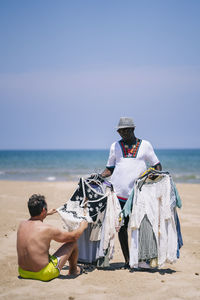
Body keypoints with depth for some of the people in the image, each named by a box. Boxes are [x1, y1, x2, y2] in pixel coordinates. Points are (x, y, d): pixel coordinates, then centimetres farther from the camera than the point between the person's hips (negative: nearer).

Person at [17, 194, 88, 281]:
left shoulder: (22, 225, -2)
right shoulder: (48, 229, -20)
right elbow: (73, 236, -5)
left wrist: (47, 214, 42)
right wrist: (82, 226, 16)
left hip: (23, 273, 6)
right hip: (44, 274, -6)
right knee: (73, 242, 5)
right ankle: (73, 270, 33)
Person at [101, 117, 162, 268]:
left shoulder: (145, 145, 9)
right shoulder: (115, 146, 14)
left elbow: (157, 165, 12)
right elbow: (110, 169, 19)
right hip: (119, 192, 2)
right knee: (122, 226, 1)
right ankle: (127, 260, 11)